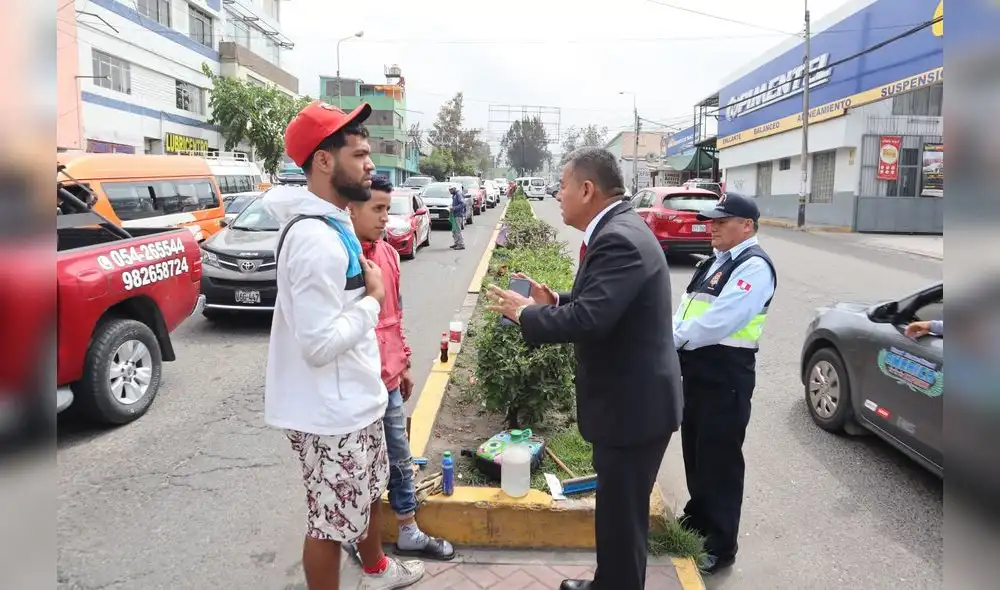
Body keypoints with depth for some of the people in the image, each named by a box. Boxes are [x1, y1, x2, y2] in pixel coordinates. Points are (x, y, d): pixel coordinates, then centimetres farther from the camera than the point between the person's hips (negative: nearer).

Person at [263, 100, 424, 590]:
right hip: (330, 413, -11)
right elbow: (319, 343, -29)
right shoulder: (315, 239, -27)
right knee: (330, 521, 9)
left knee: (368, 492, 29)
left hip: (355, 400, 11)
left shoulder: (336, 222, 5)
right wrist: (373, 299, -19)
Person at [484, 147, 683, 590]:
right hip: (628, 397, 11)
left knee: (622, 514, 7)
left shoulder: (619, 239, -24)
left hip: (633, 403, -11)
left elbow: (588, 318, -33)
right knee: (617, 507, 25)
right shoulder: (618, 229, 9)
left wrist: (525, 313, -17)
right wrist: (554, 301, 4)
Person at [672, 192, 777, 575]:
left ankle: (721, 546, 16)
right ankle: (697, 520, 41)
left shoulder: (754, 266, -15)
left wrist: (672, 339, -14)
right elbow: (686, 311, 13)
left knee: (720, 459, 1)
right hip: (696, 369, 9)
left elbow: (719, 322, -24)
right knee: (695, 450, 21)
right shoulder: (714, 263, 16)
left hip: (726, 375, -9)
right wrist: (670, 340, -5)